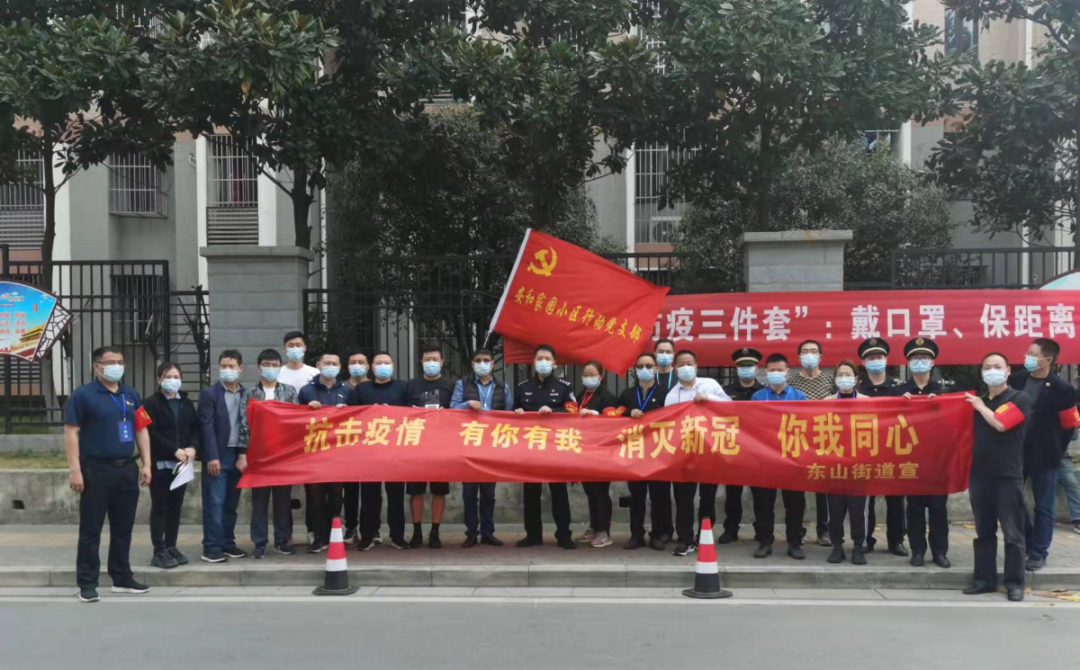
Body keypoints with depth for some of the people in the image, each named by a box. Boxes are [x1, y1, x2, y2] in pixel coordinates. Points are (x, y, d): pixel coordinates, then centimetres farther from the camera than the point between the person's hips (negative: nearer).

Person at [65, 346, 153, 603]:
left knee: (123, 528, 12)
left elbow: (141, 430, 14)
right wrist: (75, 470, -15)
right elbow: (71, 432, -9)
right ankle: (87, 583, 9)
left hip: (127, 469, 5)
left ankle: (122, 578, 22)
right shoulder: (83, 395, -4)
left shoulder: (131, 395, 12)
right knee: (91, 529, 1)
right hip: (96, 470, -5)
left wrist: (146, 464, 7)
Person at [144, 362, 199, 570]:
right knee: (160, 507, 0)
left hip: (182, 463, 5)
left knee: (176, 507, 9)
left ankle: (171, 547, 17)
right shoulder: (152, 403, -4)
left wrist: (192, 448, -10)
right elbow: (152, 433, -12)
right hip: (160, 463, -5)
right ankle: (159, 552, 4)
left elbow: (195, 428, 10)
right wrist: (175, 450, -19)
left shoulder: (187, 403, 13)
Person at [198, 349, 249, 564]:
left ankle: (228, 543, 18)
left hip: (238, 455, 4)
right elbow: (207, 427, -7)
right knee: (214, 503, -4)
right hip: (217, 456, -4)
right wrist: (212, 457, -14)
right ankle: (211, 547, -1)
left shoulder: (246, 395, 8)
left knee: (231, 504, 10)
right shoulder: (209, 394, -1)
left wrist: (244, 454, -1)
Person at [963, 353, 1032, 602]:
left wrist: (981, 406, -5)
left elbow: (999, 424, -17)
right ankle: (984, 578, 17)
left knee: (1012, 533, -1)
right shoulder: (976, 400, 13)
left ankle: (1015, 582, 7)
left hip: (1008, 475, -5)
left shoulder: (1020, 398, -3)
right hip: (980, 474, 5)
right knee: (983, 531, 10)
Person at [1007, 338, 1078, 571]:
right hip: (1016, 452, 4)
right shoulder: (1016, 381, 1)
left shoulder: (1061, 389, -10)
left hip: (1044, 456, -4)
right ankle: (1028, 541, 28)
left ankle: (1038, 553, 16)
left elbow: (1069, 425, -5)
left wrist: (1057, 452, -2)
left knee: (1044, 506, 6)